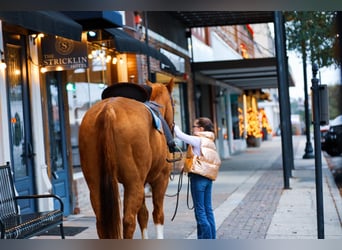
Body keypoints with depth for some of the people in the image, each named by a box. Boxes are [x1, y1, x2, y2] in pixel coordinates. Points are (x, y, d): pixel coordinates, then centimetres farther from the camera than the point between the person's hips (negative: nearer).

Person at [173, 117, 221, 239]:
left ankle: (205, 239, -1)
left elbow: (180, 135, -11)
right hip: (208, 178, 8)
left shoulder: (197, 140, -10)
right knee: (208, 209, 13)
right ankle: (212, 238, 17)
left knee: (200, 210, -3)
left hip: (198, 178, -8)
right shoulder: (210, 141, 14)